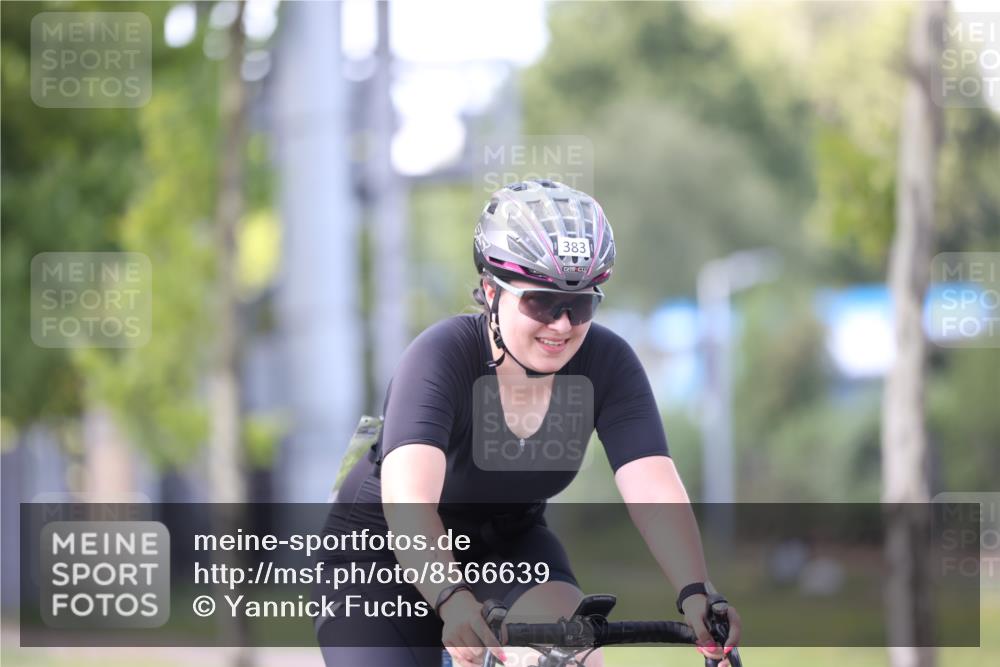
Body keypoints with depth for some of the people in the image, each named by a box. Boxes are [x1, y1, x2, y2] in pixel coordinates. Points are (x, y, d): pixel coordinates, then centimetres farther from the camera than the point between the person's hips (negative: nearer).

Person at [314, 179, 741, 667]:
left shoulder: (606, 364, -19)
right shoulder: (442, 356, -30)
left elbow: (654, 489, -30)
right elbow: (407, 497, -45)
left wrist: (695, 595, -47)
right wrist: (453, 600, -61)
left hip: (506, 544, 3)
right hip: (382, 552, -3)